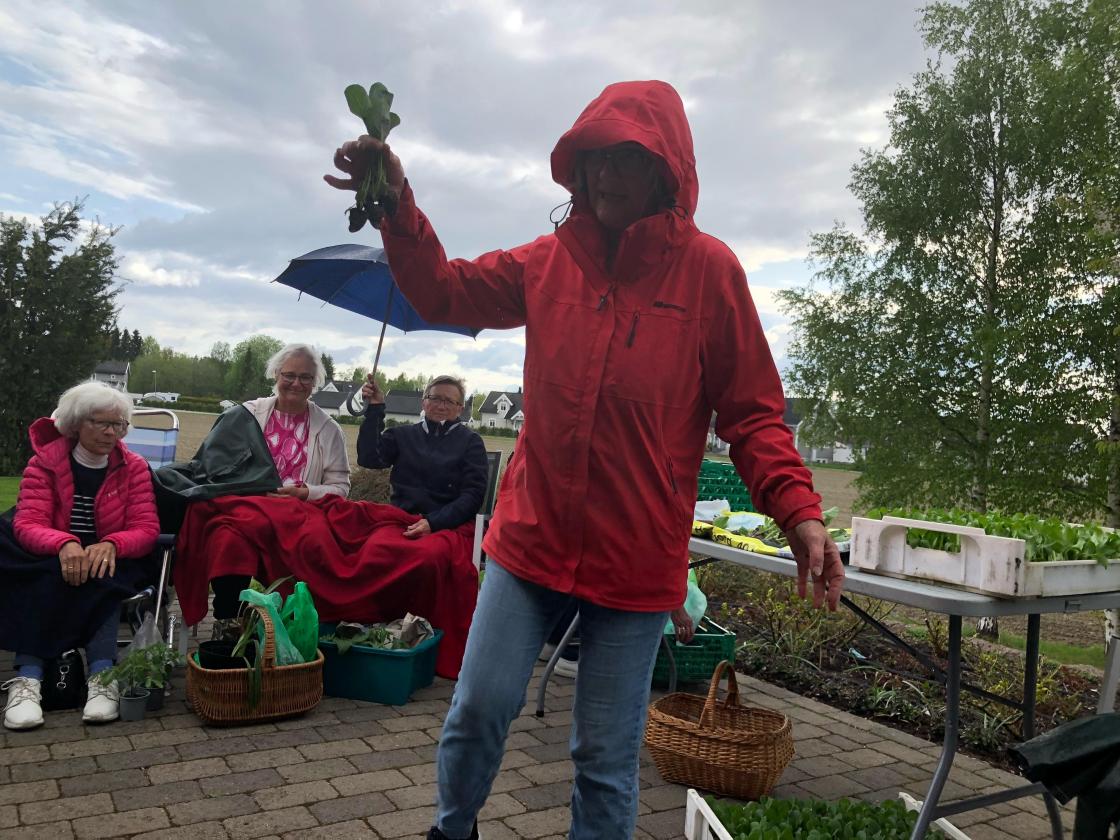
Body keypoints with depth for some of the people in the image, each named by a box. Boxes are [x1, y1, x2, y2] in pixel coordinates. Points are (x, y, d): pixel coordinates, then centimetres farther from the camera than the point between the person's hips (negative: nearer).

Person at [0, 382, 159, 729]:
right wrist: (64, 544, -37)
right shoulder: (44, 462, -1)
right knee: (49, 580, -34)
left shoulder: (134, 467, 0)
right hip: (49, 560, 0)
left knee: (100, 580, -34)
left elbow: (146, 529, -8)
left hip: (108, 562, 0)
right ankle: (28, 678, -42)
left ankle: (101, 676, -45)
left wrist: (110, 545, -32)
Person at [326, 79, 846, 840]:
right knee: (479, 709, 12)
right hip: (532, 538, 3)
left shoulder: (708, 269, -6)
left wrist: (799, 510, -18)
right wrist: (398, 206, -7)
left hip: (636, 559, -3)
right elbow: (445, 292, 9)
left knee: (606, 755, 9)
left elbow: (752, 413, -5)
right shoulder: (550, 260, 4)